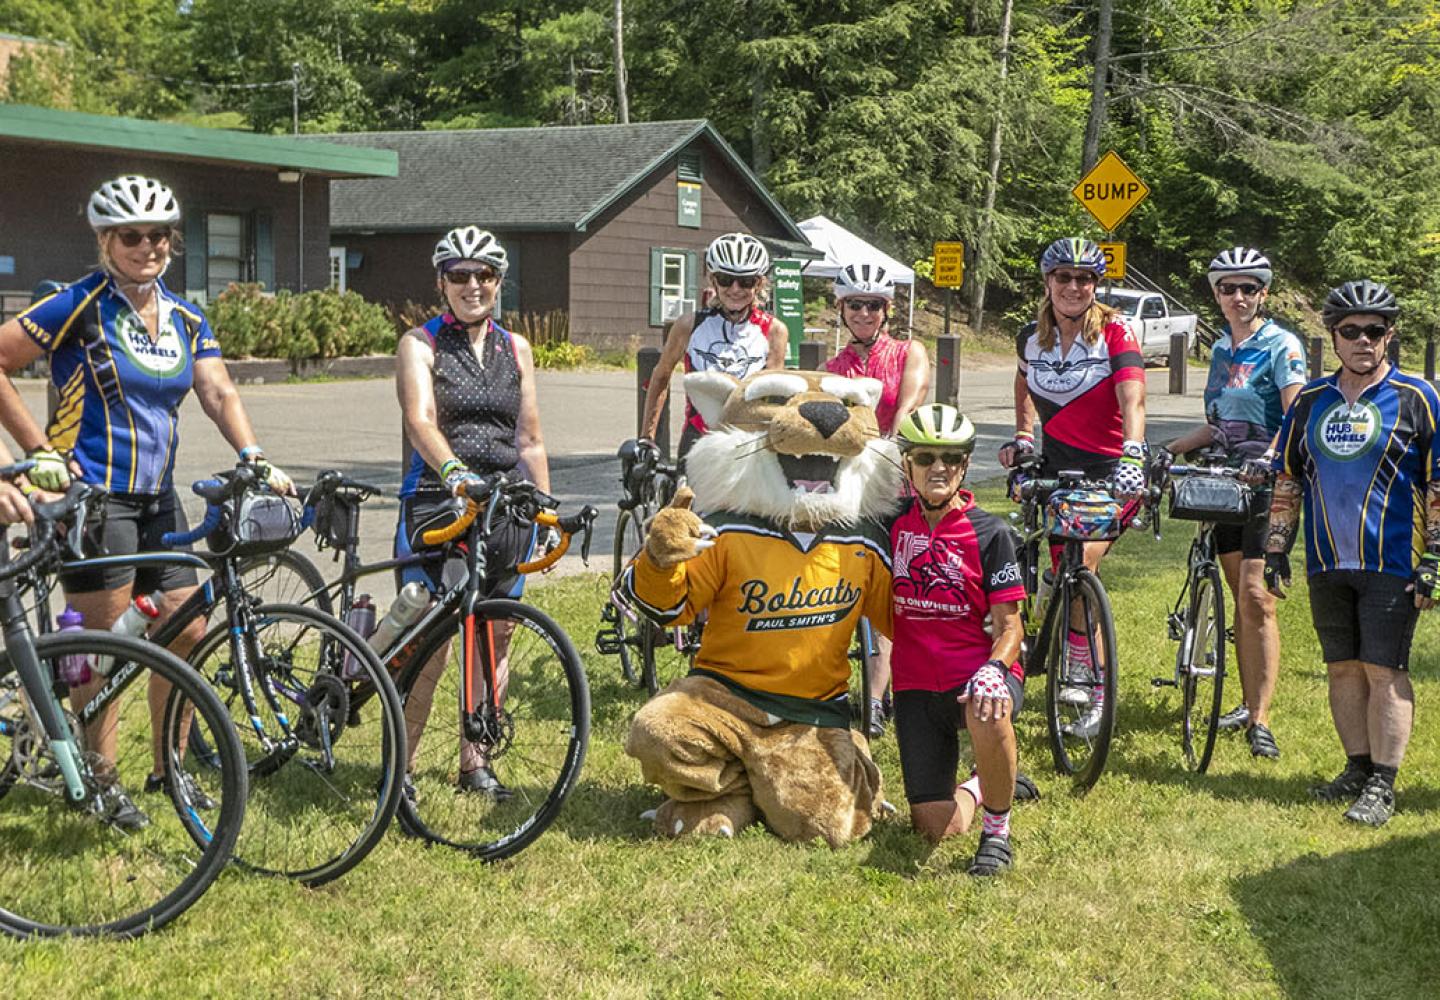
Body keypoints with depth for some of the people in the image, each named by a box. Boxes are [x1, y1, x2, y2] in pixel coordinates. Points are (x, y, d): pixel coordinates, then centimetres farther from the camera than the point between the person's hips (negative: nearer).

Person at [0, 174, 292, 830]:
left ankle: (168, 768, 22)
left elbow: (218, 392, -2)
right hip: (90, 493, -6)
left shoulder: (185, 320, 9)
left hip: (156, 497, 6)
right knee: (104, 641, -3)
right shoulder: (79, 307, -9)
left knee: (186, 629, 6)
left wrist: (254, 457, -18)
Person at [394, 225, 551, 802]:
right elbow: (420, 421, -17)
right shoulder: (421, 343, 0)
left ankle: (474, 760, 21)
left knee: (494, 641, 8)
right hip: (437, 500, -4)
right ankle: (401, 764, 6)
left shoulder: (515, 349, 13)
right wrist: (454, 473, -35)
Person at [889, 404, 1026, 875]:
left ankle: (997, 831, -16)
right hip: (915, 686, 3)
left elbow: (1009, 625, -7)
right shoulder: (893, 525, 4)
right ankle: (980, 786, 33)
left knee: (988, 710, -41)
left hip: (975, 672, -3)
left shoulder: (990, 533, -5)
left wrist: (995, 668, -25)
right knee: (936, 827, -4)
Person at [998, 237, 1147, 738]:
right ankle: (1095, 691, 11)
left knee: (1084, 561, -22)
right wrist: (1022, 436, 13)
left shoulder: (1115, 333, -10)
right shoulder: (1032, 337, 3)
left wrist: (1133, 453, -39)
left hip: (1110, 471, -4)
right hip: (1058, 467, 4)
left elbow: (1132, 399, -24)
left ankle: (1082, 672, -8)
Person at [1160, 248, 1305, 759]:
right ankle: (1248, 705, 20)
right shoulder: (1221, 348, 14)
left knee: (1255, 597, -13)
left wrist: (1270, 458, -35)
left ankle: (1260, 720, -11)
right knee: (1241, 598, 12)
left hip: (1267, 482, -7)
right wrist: (1167, 450, 10)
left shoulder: (1282, 345, -7)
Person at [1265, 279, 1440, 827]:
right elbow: (1287, 478, 16)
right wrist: (1276, 549, 12)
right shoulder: (1311, 401, 10)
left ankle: (1382, 785, 0)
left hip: (1392, 564, -4)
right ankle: (1357, 769, 20)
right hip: (1328, 563, 5)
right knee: (1343, 670, 9)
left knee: (1384, 672, -5)